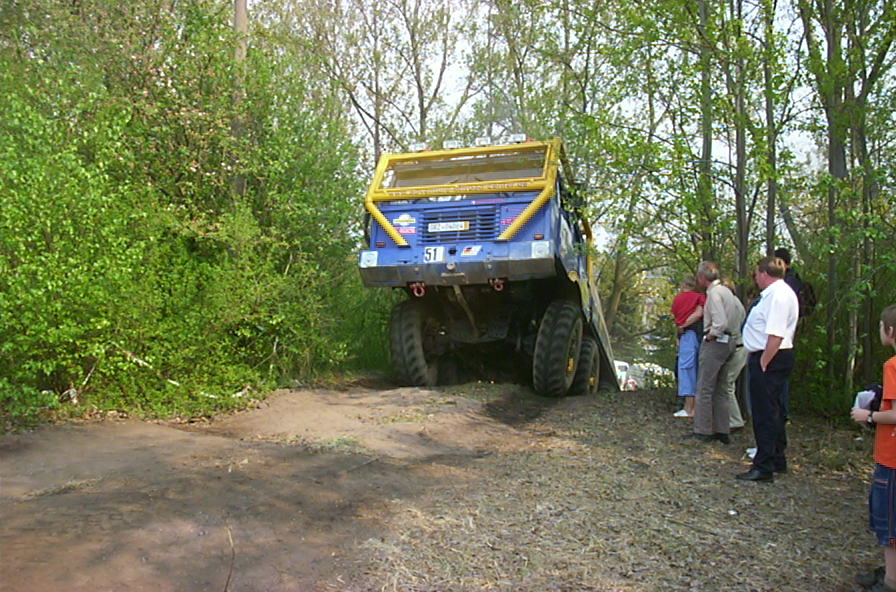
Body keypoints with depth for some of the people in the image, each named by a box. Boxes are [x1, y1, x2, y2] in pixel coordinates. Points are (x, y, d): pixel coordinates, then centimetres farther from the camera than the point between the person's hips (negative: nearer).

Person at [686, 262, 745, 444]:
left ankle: (703, 431, 1)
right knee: (720, 389, 15)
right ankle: (722, 431, 19)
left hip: (715, 343, -9)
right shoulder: (727, 291, 14)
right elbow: (741, 312, 22)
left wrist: (709, 337, -10)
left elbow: (720, 323, -24)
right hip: (730, 342, 9)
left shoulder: (714, 293, -15)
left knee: (704, 389, -3)